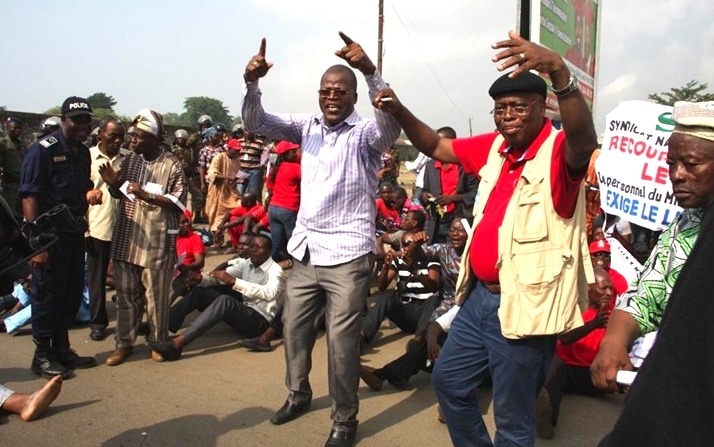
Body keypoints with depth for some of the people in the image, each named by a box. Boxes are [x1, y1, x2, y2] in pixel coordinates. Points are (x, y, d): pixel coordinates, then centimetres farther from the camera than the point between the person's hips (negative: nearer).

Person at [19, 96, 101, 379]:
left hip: (75, 232, 8)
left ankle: (61, 349, 28)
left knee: (73, 293, 14)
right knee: (48, 295, 2)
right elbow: (29, 197, -16)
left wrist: (90, 194, 5)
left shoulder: (83, 152, 11)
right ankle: (42, 355, 17)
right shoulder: (43, 150, -11)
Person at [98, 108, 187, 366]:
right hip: (126, 238, 5)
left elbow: (178, 201, -11)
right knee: (126, 293, 12)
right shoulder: (130, 160, 8)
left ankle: (159, 341, 23)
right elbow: (120, 194, 16)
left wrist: (146, 195, -20)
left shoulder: (172, 165, -7)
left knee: (156, 294, 5)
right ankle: (124, 342, 25)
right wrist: (112, 183, -6)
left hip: (157, 241, -5)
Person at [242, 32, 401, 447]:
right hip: (304, 248, 6)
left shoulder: (366, 133, -6)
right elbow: (257, 122, 1)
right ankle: (299, 394, 42)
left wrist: (371, 70, -41)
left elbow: (392, 121, -27)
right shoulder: (307, 126, 7)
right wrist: (252, 82, -18)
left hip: (347, 253, -5)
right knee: (294, 326, 18)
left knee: (342, 341, -1)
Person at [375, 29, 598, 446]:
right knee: (449, 381, 24)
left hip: (524, 307, -8)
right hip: (480, 296, 8)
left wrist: (560, 71, -53)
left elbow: (585, 140, -37)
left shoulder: (559, 150, -14)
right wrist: (399, 111, -2)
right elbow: (436, 146, 15)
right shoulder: (494, 147, 6)